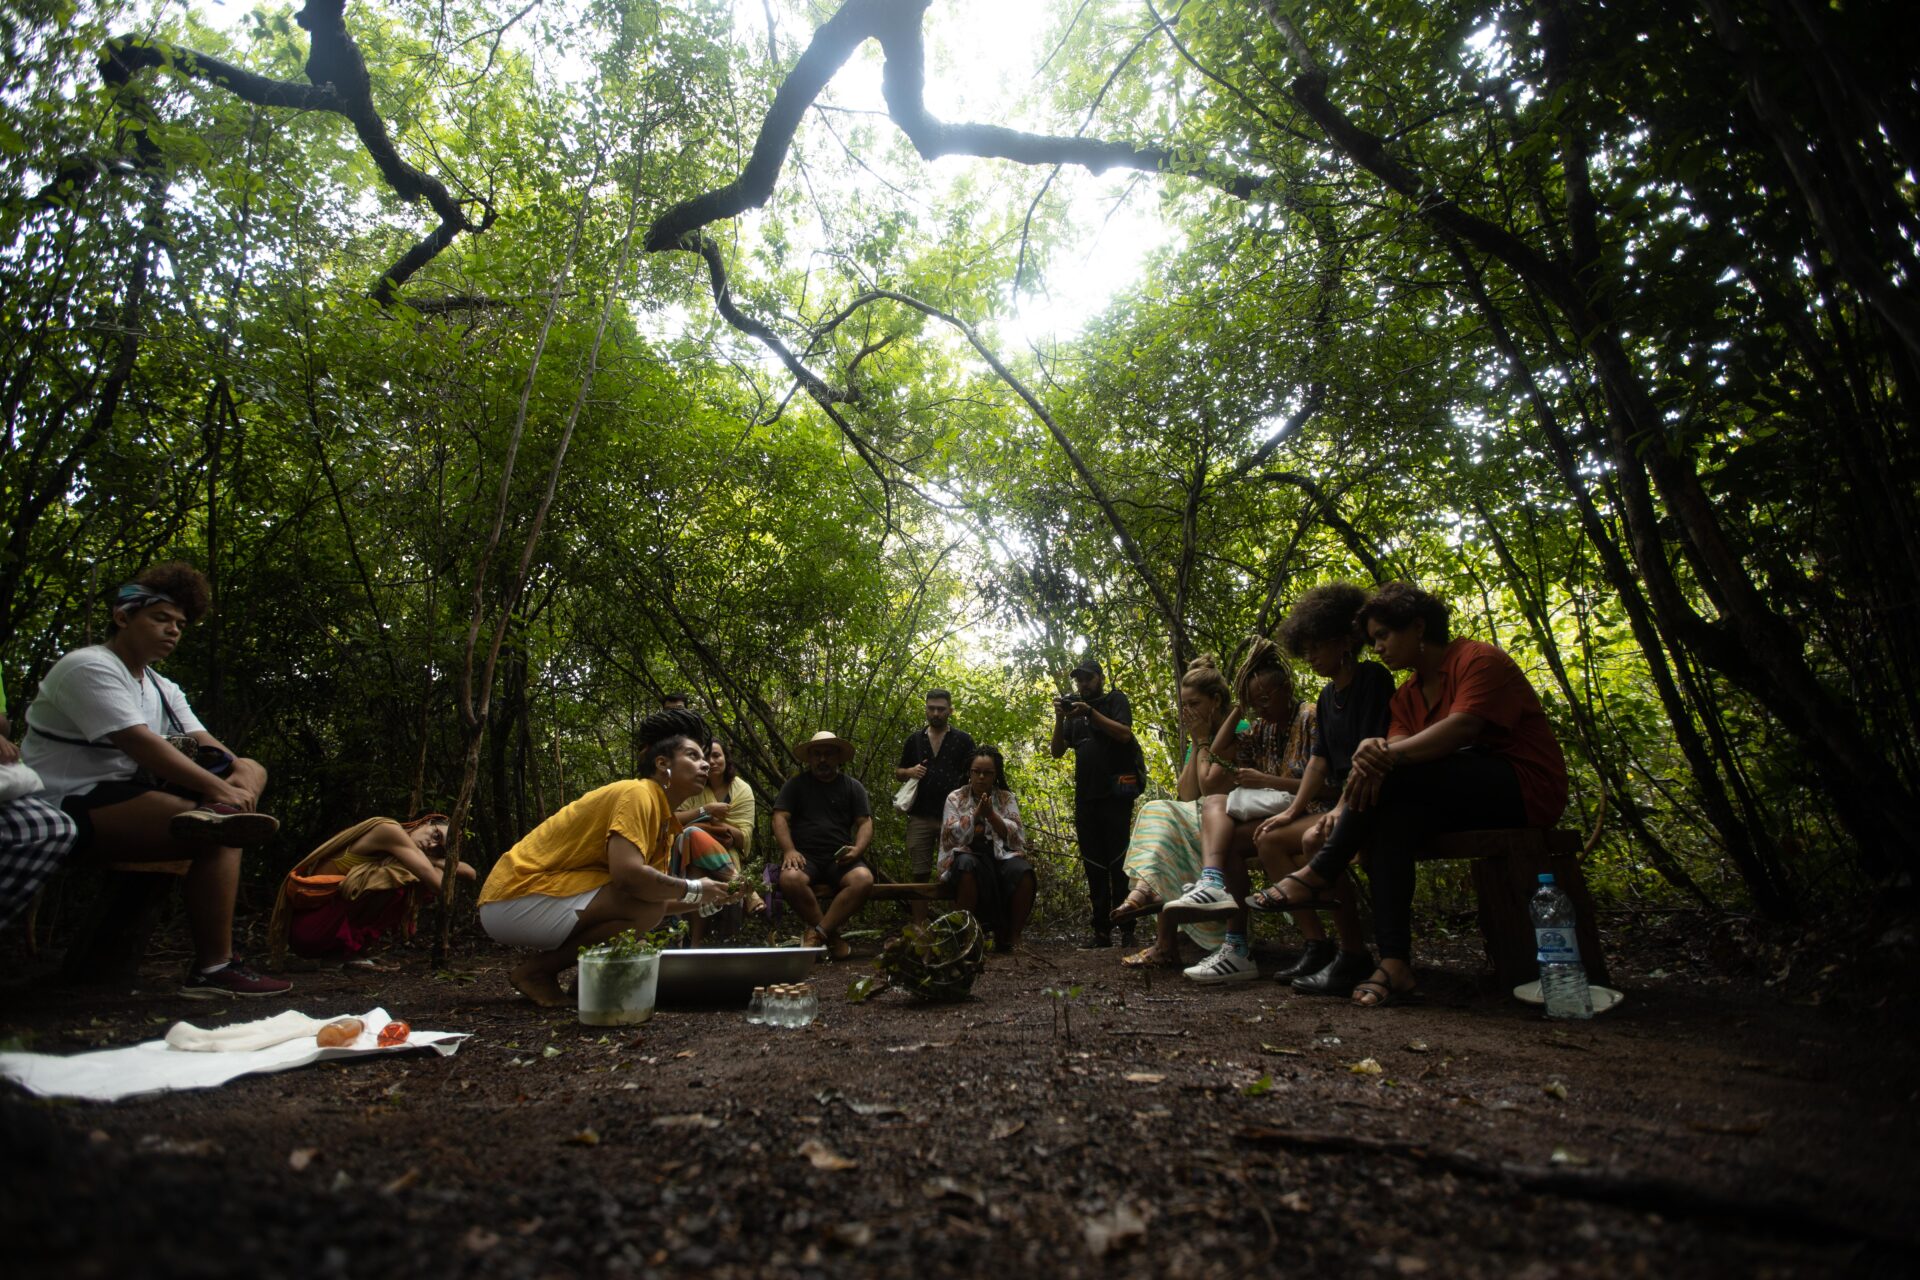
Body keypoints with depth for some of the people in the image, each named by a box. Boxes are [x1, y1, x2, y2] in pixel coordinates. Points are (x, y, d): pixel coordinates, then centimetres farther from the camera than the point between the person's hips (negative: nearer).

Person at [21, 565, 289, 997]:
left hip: (126, 794, 9)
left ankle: (214, 816, -34)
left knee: (250, 768, -2)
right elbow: (139, 744, -22)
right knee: (220, 838, -27)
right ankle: (212, 969, -24)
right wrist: (219, 788, -26)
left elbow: (210, 747, 7)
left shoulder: (164, 690, 19)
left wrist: (240, 779, -17)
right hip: (74, 805, -9)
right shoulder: (89, 667, -9)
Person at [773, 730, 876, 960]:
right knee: (790, 879, -35)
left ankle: (817, 933, -21)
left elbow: (865, 823, 8)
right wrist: (789, 850, -15)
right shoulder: (796, 783, 13)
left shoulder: (852, 786, 16)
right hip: (805, 856, -1)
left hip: (840, 858, 1)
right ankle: (831, 935, -17)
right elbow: (780, 817, 2)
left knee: (864, 879, -31)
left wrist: (858, 850, -13)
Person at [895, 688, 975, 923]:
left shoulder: (962, 740, 7)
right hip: (920, 816, 2)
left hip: (953, 816, -2)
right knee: (920, 874, 5)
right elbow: (897, 773, 20)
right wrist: (909, 772, -3)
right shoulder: (914, 740, 14)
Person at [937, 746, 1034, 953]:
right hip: (967, 855, -1)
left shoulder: (1007, 798, 12)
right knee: (967, 866, -39)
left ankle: (1012, 937, -18)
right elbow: (952, 836, -3)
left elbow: (1013, 834, -1)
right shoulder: (955, 798, 9)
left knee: (1023, 871, -32)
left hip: (1001, 856, 2)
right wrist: (976, 813, -12)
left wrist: (990, 814, -14)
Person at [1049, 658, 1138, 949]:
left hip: (1115, 792, -5)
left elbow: (1124, 734, -11)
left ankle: (1127, 930, -3)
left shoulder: (1115, 700, 7)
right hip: (1085, 796, 5)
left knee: (1118, 862, -6)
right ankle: (1101, 930, 8)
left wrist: (1090, 712, -16)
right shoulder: (1074, 710, 19)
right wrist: (1060, 719, -4)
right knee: (1094, 865, 5)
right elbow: (1057, 752, 11)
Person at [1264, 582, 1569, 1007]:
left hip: (1525, 787, -7)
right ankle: (1394, 963, -32)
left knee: (1392, 775, -28)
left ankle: (1317, 876, -19)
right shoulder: (1408, 695, 14)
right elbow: (1395, 752, -3)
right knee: (1390, 817, -25)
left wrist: (1391, 755, -38)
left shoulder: (1479, 660, -8)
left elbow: (1463, 727, -25)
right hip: (1468, 792, 7)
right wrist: (1345, 809, -21)